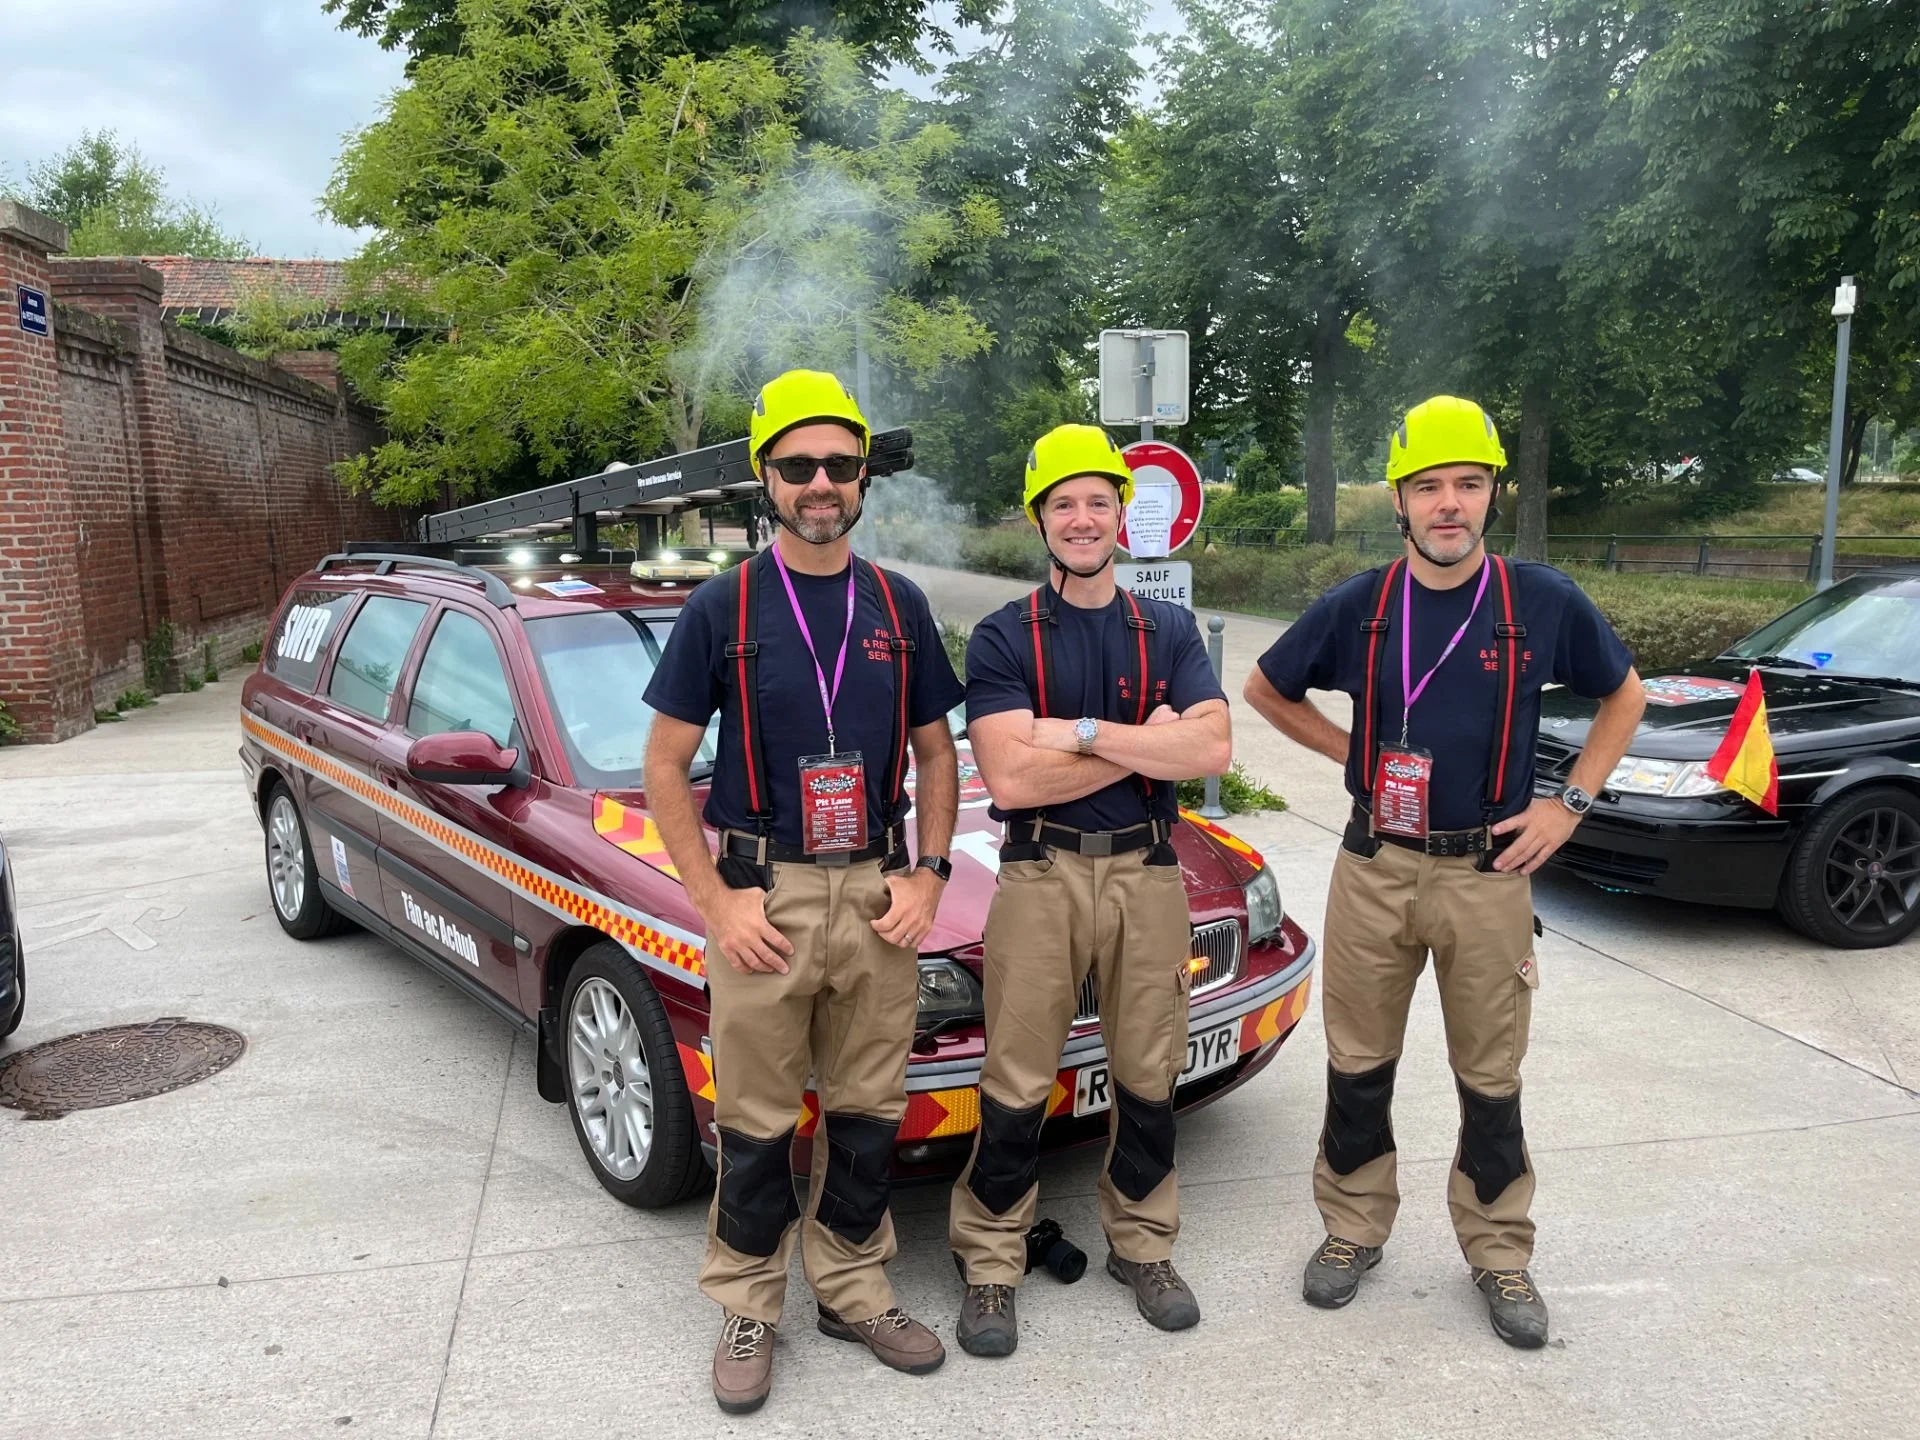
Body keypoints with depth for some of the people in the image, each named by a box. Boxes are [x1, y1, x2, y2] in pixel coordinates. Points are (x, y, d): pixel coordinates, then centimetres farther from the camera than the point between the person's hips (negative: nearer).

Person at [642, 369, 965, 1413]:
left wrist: (928, 874, 0)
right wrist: (715, 901, -9)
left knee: (867, 1112, 13)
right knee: (755, 1123, 7)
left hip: (879, 894, 3)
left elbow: (935, 752, 12)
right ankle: (748, 1309, 27)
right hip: (764, 897, -3)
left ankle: (853, 1289, 32)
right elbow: (665, 766, -1)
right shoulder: (722, 609, -3)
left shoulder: (899, 607, 6)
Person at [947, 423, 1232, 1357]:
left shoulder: (1169, 632, 7)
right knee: (1016, 1085, 2)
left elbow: (1211, 750, -8)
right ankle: (990, 1264, 19)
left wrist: (1083, 732, -16)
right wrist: (1148, 743, -11)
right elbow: (1008, 778, -14)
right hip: (1041, 878, -2)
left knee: (1148, 1077, 13)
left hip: (1148, 875, 3)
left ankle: (1142, 1247, 32)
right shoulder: (1003, 639, -2)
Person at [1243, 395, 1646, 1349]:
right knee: (1358, 1065, 12)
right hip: (1373, 869, 1)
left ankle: (1500, 1255, 30)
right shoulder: (1357, 607, -2)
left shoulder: (1544, 603, -4)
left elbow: (1624, 698, 11)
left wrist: (1571, 803, 1)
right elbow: (1266, 689, 13)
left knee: (1491, 1078, 11)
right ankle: (1353, 1230, 30)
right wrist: (1349, 753, 2)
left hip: (1488, 874, -1)